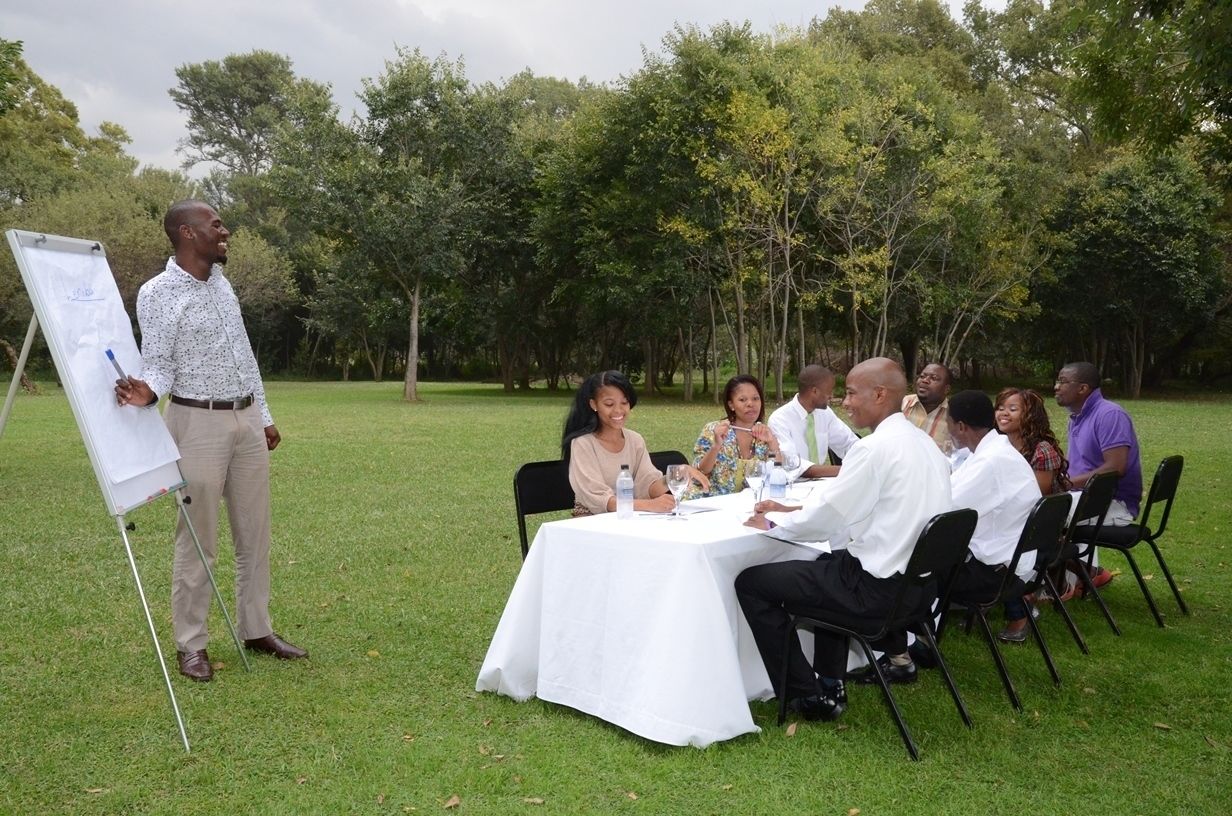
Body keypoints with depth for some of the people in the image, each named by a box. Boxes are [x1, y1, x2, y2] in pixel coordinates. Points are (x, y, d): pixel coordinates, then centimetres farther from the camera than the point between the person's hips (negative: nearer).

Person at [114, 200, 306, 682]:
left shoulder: (222, 284, 12)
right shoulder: (157, 294, -9)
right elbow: (159, 364, -10)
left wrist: (264, 416, 18)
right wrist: (147, 390, -33)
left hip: (246, 419, 7)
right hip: (199, 423, -7)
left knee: (255, 534, 10)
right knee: (198, 540, -1)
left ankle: (256, 629, 22)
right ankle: (191, 644, 11)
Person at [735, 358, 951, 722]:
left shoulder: (875, 447, -20)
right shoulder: (923, 443, 9)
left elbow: (823, 520, -17)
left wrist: (772, 522, 1)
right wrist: (791, 510, 13)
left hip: (878, 586, -10)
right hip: (920, 579, 10)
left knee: (750, 582, 1)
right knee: (829, 563, 37)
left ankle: (807, 695, 9)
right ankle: (830, 682, 33)